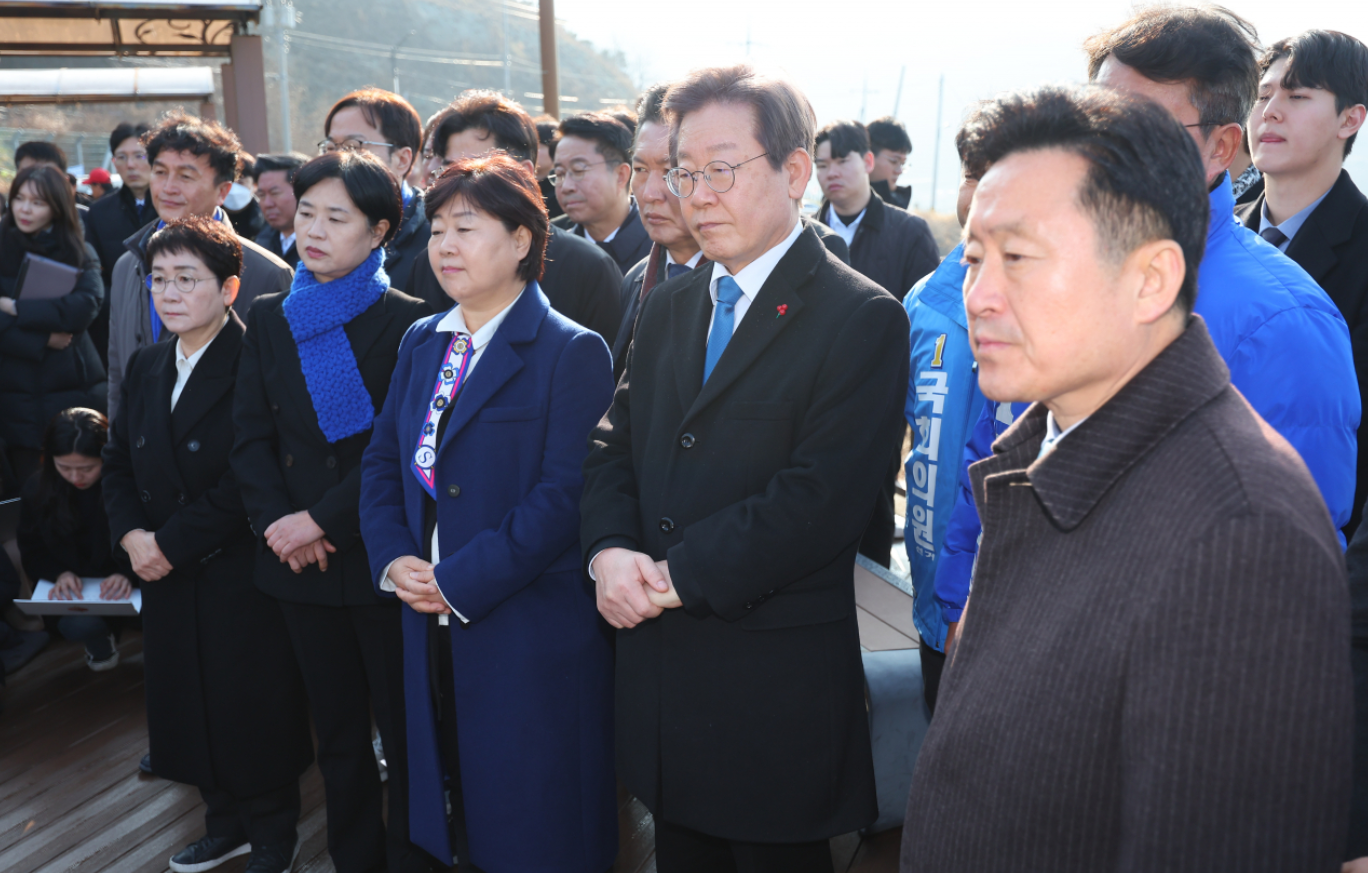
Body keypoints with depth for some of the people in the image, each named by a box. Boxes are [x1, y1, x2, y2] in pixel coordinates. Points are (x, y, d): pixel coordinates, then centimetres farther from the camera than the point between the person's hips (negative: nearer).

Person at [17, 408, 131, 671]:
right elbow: (32, 553, 4)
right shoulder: (37, 489, -5)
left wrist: (129, 574, -32)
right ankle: (100, 646, 9)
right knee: (78, 625, -31)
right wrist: (60, 573, -18)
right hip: (74, 589, 1)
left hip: (128, 587, -1)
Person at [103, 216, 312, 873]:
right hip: (168, 578, 7)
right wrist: (131, 534, -4)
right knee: (191, 712, 16)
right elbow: (118, 463, 13)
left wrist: (170, 543, -17)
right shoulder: (146, 367, 10)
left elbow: (248, 481, -21)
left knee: (252, 715, 6)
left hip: (241, 579, -7)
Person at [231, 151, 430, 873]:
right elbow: (251, 436, 5)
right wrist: (277, 522, -9)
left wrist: (322, 518, -16)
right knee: (336, 732, 16)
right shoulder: (270, 318, 8)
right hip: (300, 563, 5)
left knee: (405, 730, 4)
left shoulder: (407, 321, -7)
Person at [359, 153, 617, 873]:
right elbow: (382, 461, 11)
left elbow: (564, 493, -18)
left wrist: (460, 581, -18)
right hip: (432, 628, 6)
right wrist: (391, 560, -5)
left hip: (532, 633, -6)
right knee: (455, 814, 19)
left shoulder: (572, 353, -11)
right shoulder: (421, 343, 11)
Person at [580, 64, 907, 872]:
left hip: (776, 683, -6)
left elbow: (822, 500, -20)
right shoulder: (669, 308, 11)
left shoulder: (861, 318, -12)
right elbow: (614, 447, 10)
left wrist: (677, 575, -17)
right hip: (658, 664, 6)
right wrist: (609, 552, -10)